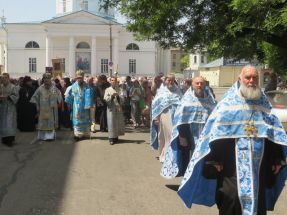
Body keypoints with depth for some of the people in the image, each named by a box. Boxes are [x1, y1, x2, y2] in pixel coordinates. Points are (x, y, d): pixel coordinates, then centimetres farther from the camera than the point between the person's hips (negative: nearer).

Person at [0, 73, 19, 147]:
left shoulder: (13, 87, -4)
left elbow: (16, 96, -9)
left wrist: (8, 97, -20)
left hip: (10, 108, -5)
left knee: (9, 123, -9)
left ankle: (10, 140, -8)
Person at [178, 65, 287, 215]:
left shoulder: (264, 104, 9)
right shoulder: (228, 102, -3)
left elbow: (275, 134, 13)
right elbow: (215, 133, -6)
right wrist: (214, 159, -11)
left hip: (259, 166, 4)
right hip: (232, 166, -4)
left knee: (258, 200, 11)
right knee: (231, 198, -4)